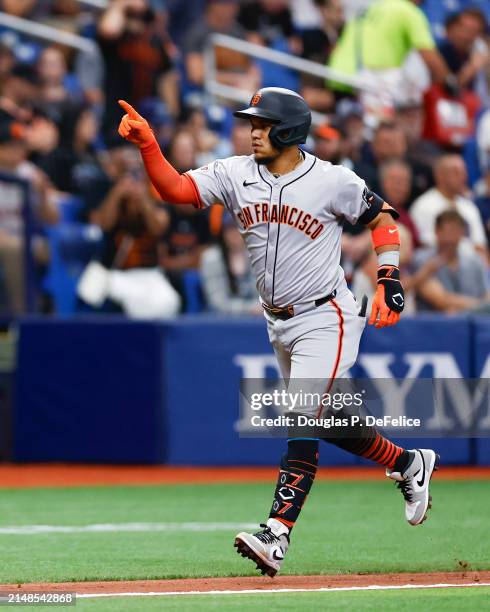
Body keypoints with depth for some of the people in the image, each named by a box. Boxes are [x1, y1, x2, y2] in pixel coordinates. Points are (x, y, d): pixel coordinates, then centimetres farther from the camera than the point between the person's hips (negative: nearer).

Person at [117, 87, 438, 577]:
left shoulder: (333, 181, -12)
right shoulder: (235, 174, -2)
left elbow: (381, 218, 0)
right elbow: (175, 189, -12)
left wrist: (389, 278, -9)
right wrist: (146, 145, -27)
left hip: (326, 320, -6)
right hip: (279, 325, 6)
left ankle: (276, 536, -24)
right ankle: (409, 465, 41)